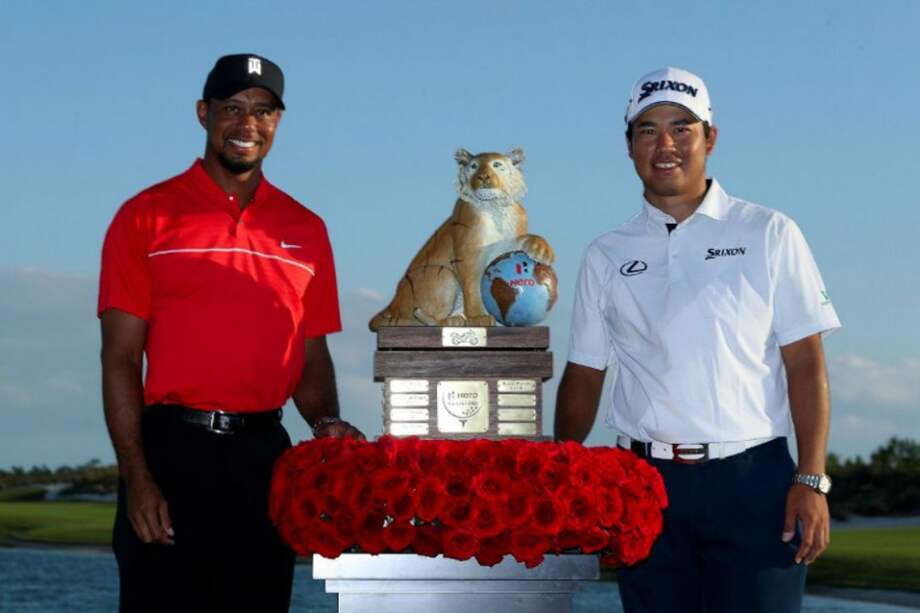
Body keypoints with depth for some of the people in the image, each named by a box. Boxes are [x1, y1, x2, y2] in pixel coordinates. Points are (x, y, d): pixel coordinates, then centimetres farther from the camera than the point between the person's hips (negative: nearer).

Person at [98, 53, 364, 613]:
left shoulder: (306, 230, 12)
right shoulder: (148, 216, 2)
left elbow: (312, 356, 15)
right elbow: (120, 358, -3)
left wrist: (326, 423, -7)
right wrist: (135, 475, -12)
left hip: (264, 455, 3)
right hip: (172, 447, -3)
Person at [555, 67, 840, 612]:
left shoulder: (768, 235, 5)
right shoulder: (607, 258, 12)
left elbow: (805, 364, 1)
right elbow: (584, 377, 15)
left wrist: (812, 481, -8)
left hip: (752, 483, -2)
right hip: (645, 484, 2)